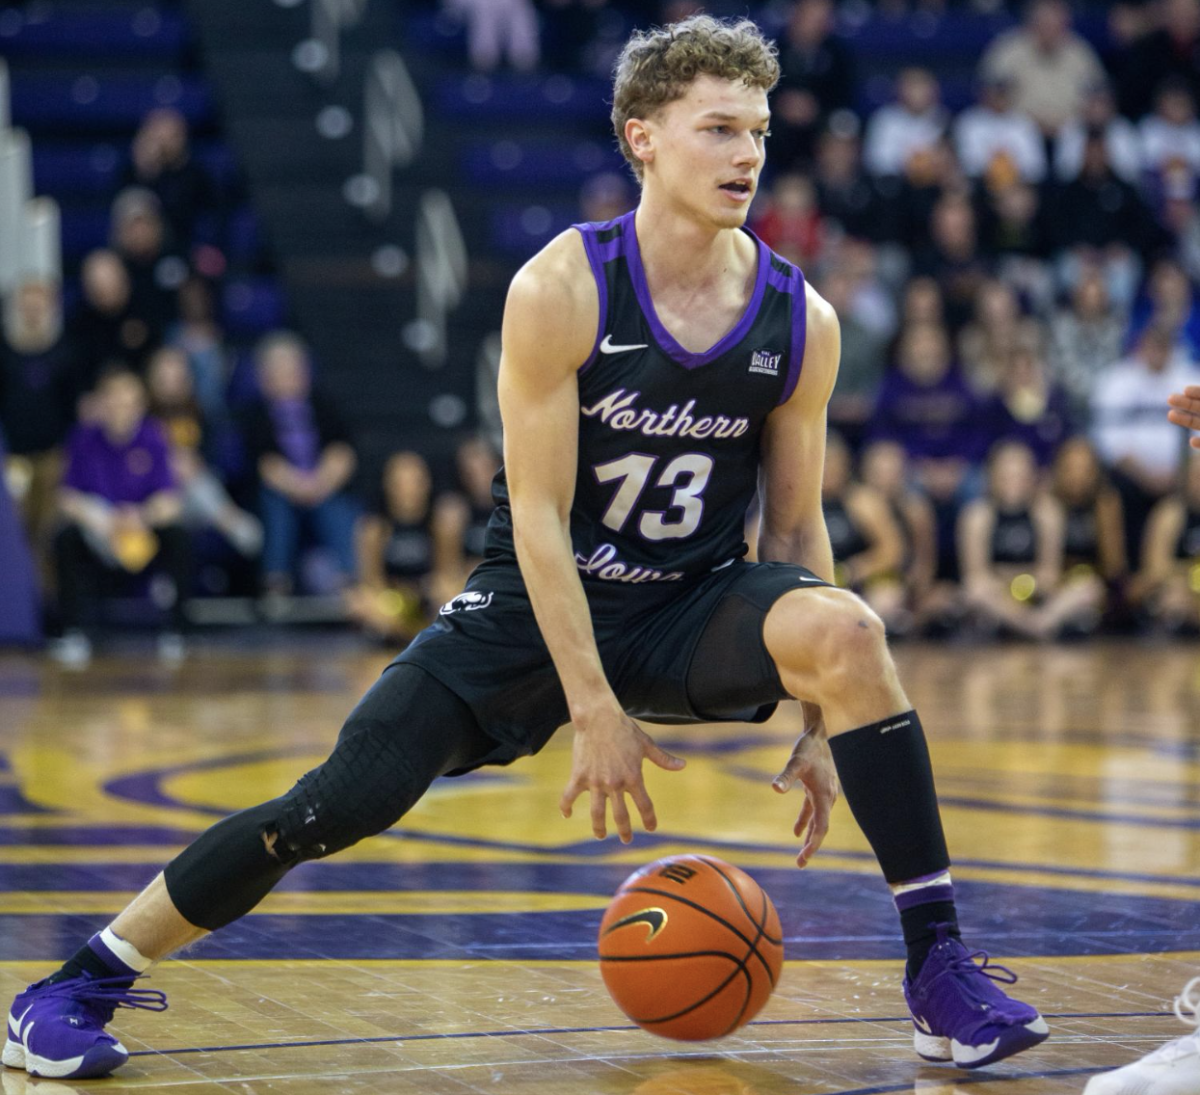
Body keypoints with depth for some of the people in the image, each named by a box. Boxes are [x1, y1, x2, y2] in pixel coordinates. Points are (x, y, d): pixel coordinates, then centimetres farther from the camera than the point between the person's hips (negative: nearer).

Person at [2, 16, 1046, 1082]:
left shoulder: (800, 322, -8)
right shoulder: (561, 292, -18)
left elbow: (793, 527, 1)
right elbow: (538, 515, -18)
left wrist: (819, 724, -4)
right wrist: (594, 712, -22)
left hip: (696, 605, 2)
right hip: (540, 601, -2)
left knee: (849, 631, -28)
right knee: (341, 802, -13)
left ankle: (941, 973, -19)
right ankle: (85, 982, 6)